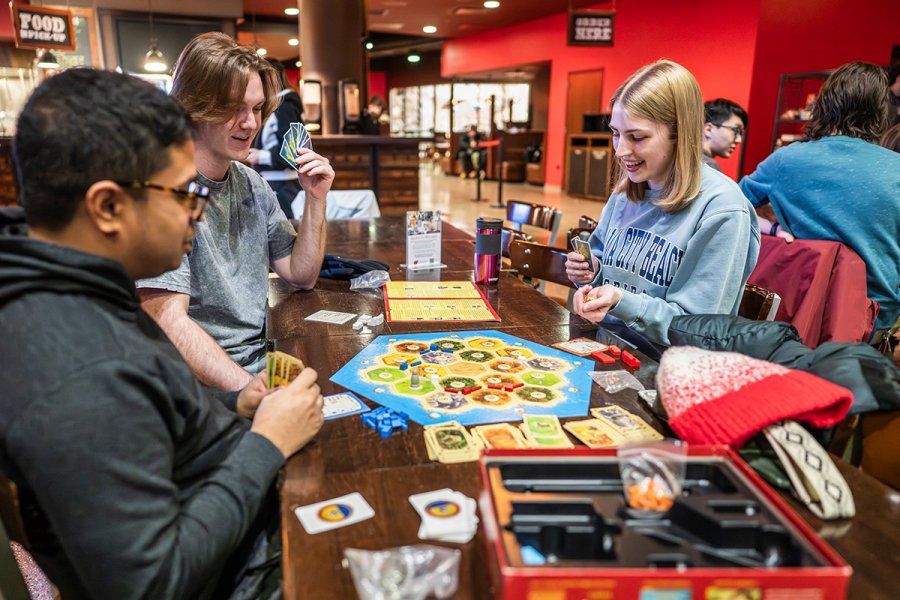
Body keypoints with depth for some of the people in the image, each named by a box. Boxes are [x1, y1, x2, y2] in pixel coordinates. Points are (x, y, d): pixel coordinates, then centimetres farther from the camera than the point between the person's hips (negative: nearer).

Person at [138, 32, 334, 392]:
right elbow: (168, 321, -22)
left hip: (261, 368, 8)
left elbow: (301, 276, 12)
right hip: (204, 387, -7)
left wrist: (316, 199, 0)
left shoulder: (251, 183, 10)